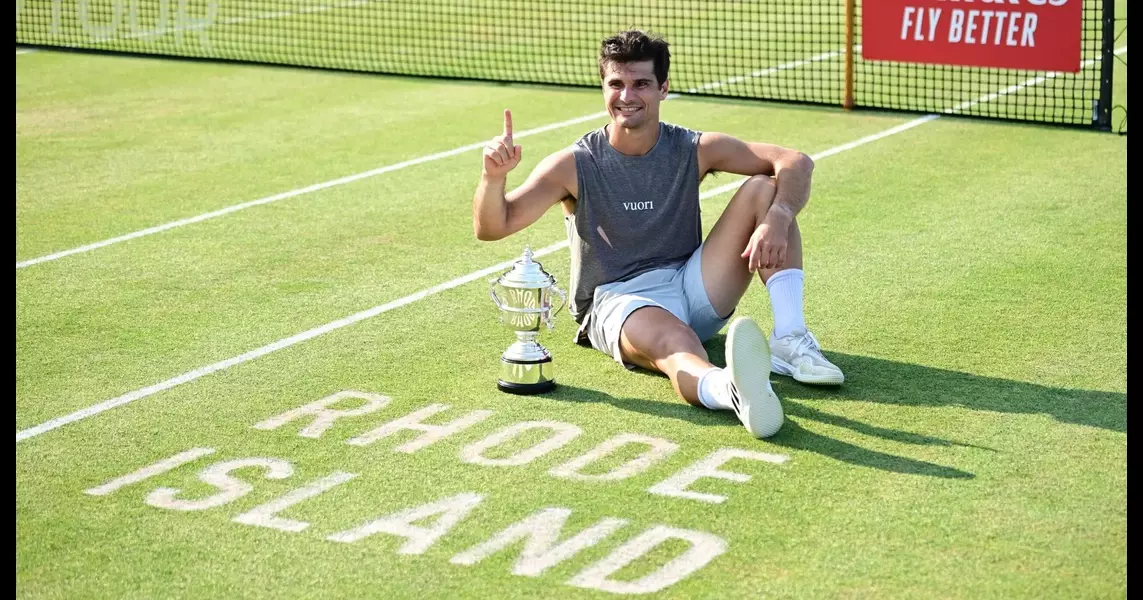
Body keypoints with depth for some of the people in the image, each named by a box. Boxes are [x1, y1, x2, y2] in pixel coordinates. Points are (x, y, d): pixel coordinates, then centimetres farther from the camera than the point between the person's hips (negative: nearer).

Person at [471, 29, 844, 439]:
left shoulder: (694, 151, 2)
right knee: (672, 341, -41)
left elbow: (795, 162, -6)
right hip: (617, 302, -4)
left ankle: (789, 340, -27)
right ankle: (730, 388, -79)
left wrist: (776, 220, -27)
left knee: (764, 188, -13)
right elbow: (491, 228, -10)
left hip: (692, 288, 4)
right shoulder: (574, 166, -3)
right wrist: (494, 176, -32)